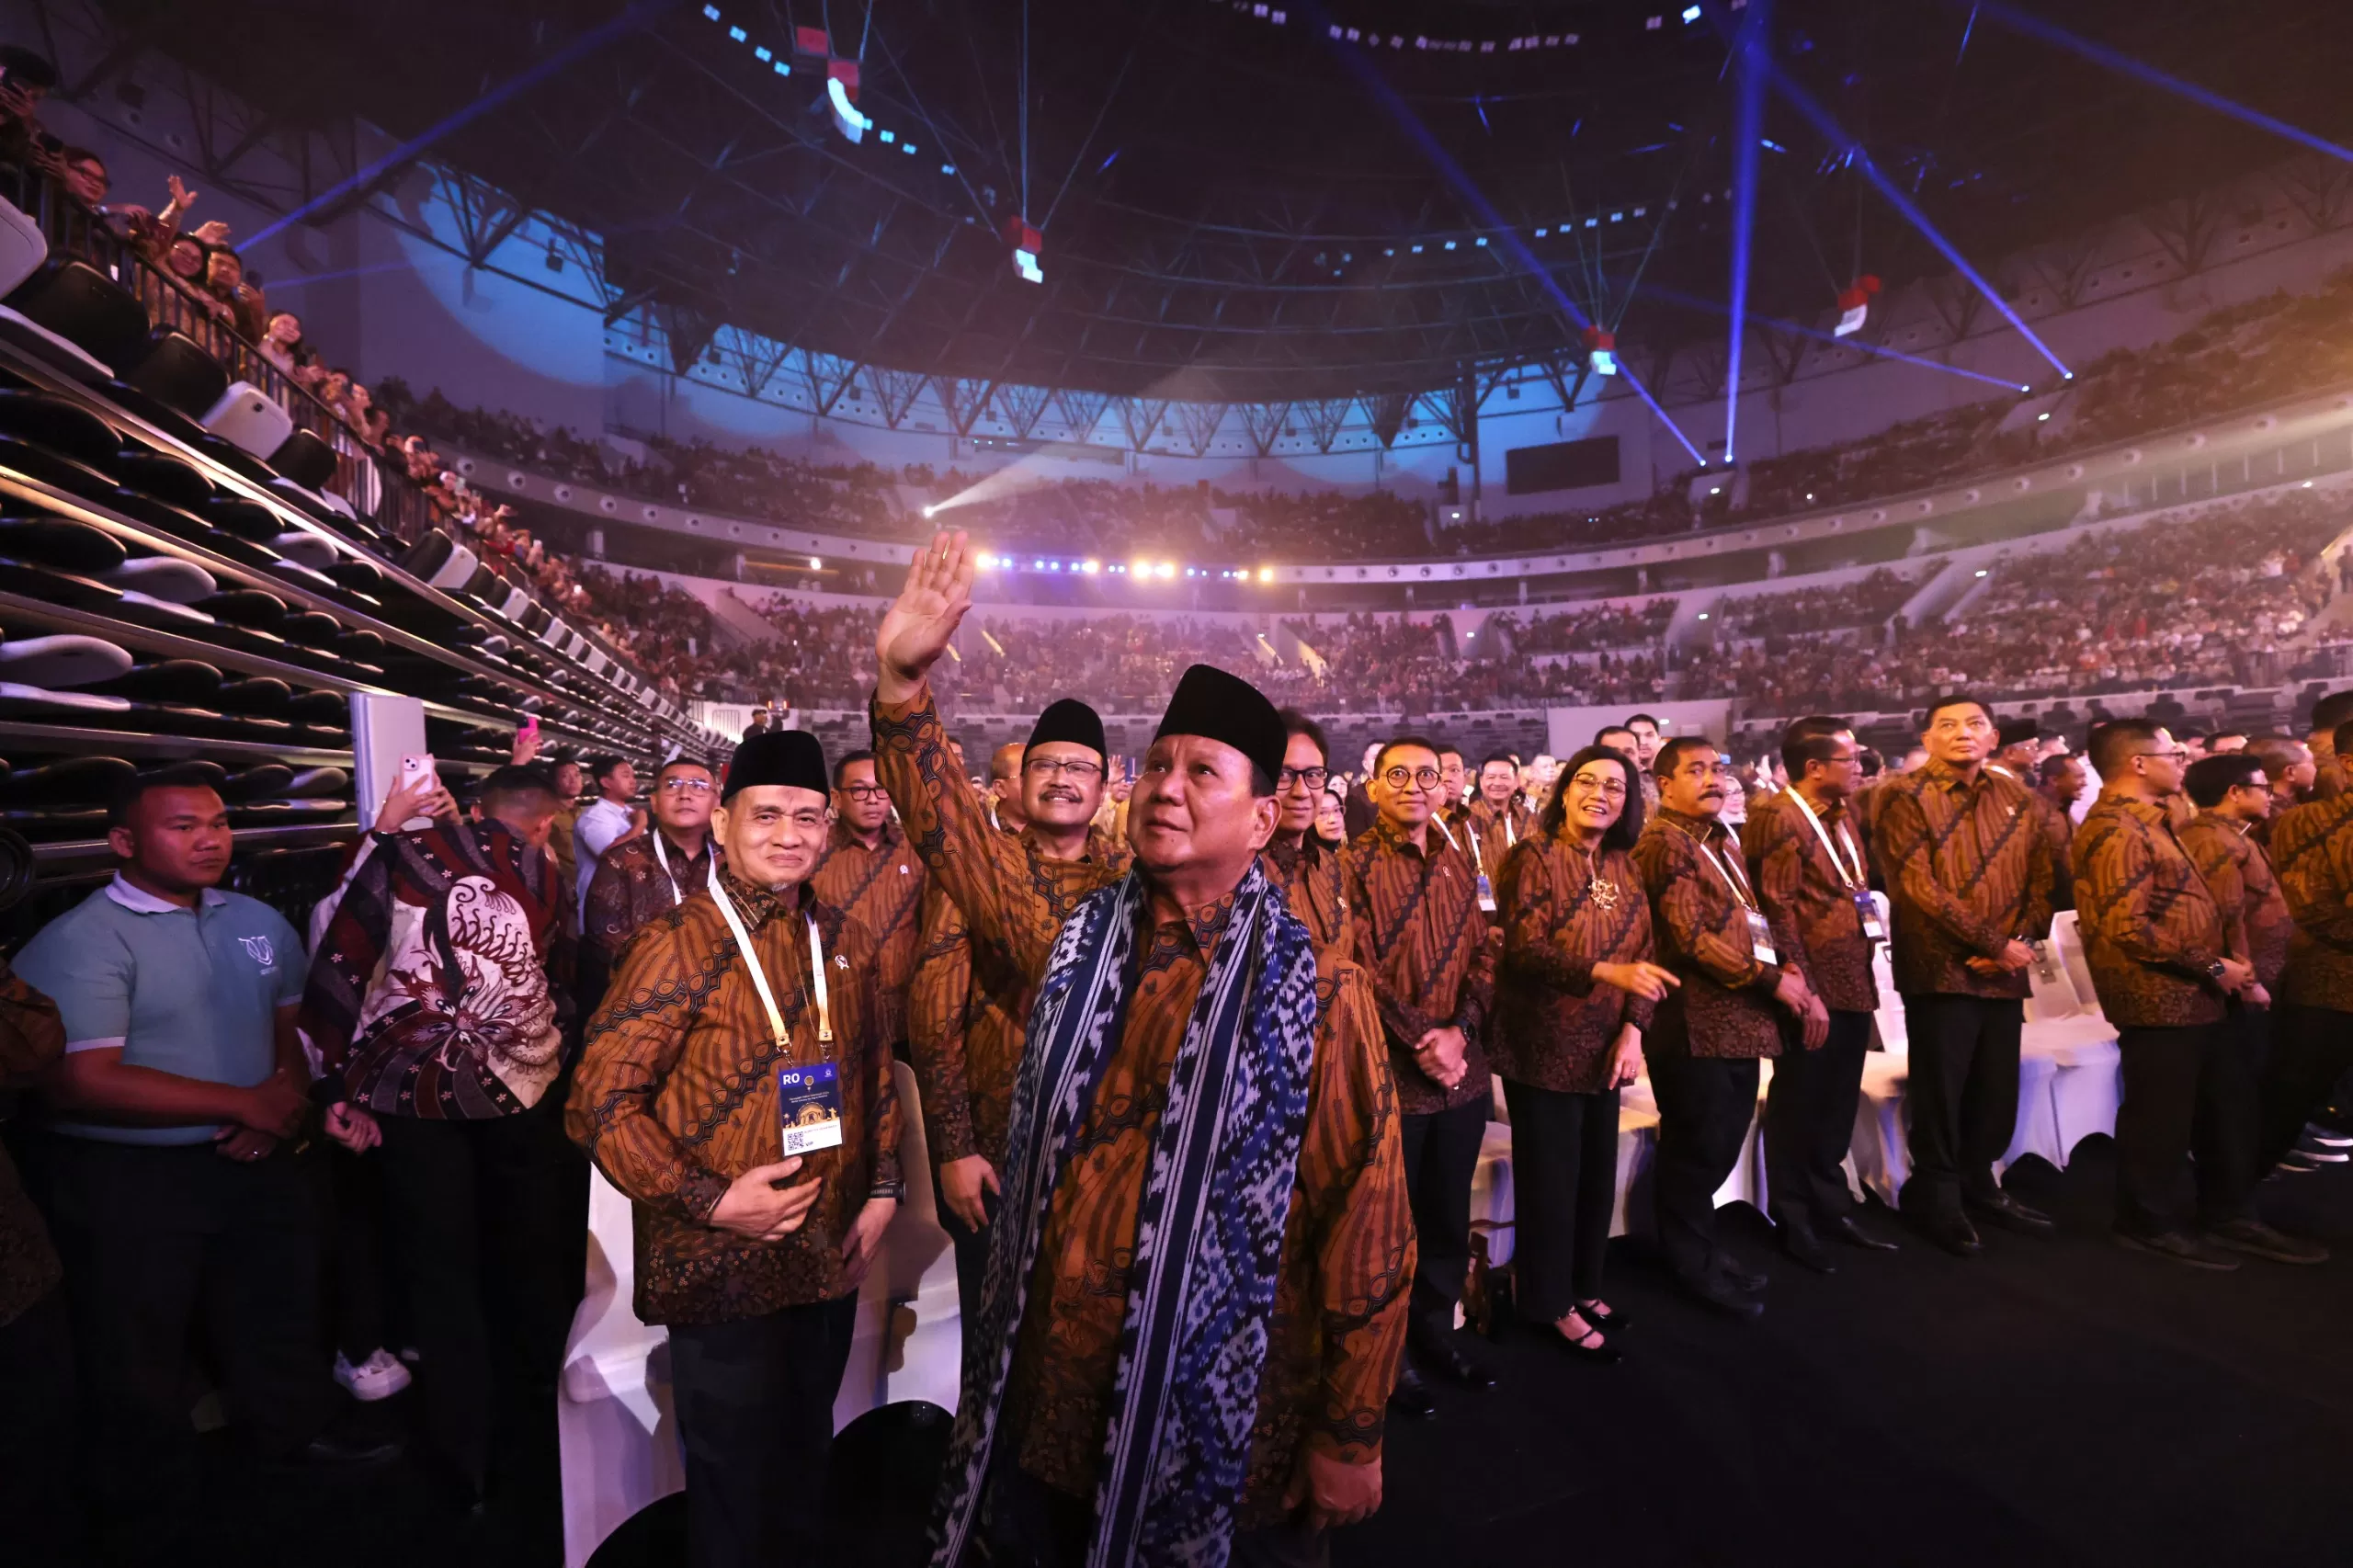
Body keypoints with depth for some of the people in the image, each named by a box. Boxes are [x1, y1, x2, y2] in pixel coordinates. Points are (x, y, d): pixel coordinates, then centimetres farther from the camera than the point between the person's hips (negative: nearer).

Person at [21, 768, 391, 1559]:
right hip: (129, 1182, -5)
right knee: (139, 1363, 14)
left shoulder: (260, 923, 3)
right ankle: (148, 1524, 35)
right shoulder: (80, 942, -17)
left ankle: (294, 1431, 46)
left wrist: (284, 1108, -10)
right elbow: (84, 1082, -23)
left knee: (278, 1315, 22)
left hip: (261, 1163, 6)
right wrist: (244, 1103, -19)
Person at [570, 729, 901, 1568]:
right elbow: (599, 1103, -15)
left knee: (806, 1455, 24)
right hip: (722, 1269, -5)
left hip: (832, 1258, 5)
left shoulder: (846, 942, 2)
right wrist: (713, 1203, -20)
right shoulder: (676, 944, -15)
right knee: (735, 1481, 14)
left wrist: (882, 1189, 3)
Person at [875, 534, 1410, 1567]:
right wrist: (902, 684, -12)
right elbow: (954, 836, 0)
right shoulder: (1075, 946, -3)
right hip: (1042, 1404, 4)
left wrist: (1351, 1440, -7)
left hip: (1217, 1432, -4)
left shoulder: (1319, 996, -16)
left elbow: (1367, 1232, -12)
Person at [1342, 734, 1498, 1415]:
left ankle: (1435, 1330, 37)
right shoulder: (1354, 863, -8)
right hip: (1390, 1075, -5)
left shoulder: (1457, 864, 10)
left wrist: (1460, 1029, -8)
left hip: (1463, 1071, 6)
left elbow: (1482, 954, 8)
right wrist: (1418, 1043, -17)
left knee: (1449, 1213, 17)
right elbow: (1358, 967, -14)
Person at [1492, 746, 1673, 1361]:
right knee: (1551, 1177, 6)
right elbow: (1524, 950, -20)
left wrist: (1633, 1029, -7)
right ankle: (1550, 1303, 24)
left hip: (1604, 1048, 6)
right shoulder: (1533, 856, -12)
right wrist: (1606, 972, -32)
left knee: (1597, 1173, 16)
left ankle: (1582, 1285, 36)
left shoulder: (1623, 866, 7)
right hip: (1543, 1046, -6)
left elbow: (1642, 952, 6)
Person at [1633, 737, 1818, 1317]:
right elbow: (1691, 937, -19)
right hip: (1696, 1022, -9)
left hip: (1741, 1019, 9)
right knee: (1696, 1150, 5)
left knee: (1721, 1147, 19)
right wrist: (1770, 979, -14)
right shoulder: (1664, 841, -13)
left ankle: (1699, 1245, 36)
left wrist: (1792, 971, 1)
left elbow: (1756, 918, 17)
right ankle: (1695, 1266, 22)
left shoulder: (1722, 842, 17)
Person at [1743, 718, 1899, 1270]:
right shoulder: (1778, 817, -15)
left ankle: (1831, 1206, 34)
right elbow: (1777, 909, -19)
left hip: (1853, 981, 9)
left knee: (1838, 1106, 19)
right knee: (1799, 1106, 6)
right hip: (1814, 986, -8)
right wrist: (1803, 990, -21)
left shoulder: (1843, 814, 13)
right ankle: (1794, 1222, 20)